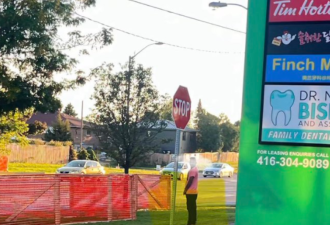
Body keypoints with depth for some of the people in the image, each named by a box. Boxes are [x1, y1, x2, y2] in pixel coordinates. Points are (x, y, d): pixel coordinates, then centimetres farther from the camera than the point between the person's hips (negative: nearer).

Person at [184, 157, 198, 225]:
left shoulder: (193, 170, -17)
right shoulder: (195, 169, 16)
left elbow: (190, 181, -20)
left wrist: (185, 190, -13)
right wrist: (186, 190, 19)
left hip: (191, 192, -10)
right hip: (193, 191, 10)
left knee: (190, 208, -8)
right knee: (192, 207, 12)